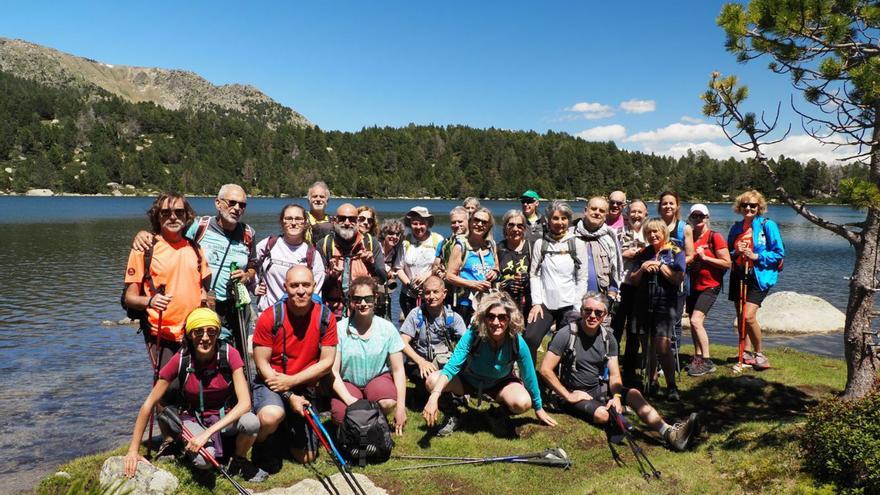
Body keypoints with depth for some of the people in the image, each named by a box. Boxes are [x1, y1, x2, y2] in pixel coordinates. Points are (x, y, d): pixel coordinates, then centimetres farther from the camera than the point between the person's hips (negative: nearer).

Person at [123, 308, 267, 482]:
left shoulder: (229, 354, -21)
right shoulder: (181, 361, -20)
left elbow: (245, 403, -27)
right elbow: (149, 404, -12)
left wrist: (208, 433, -34)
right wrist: (133, 451, -13)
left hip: (226, 416, 0)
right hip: (193, 419, 0)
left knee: (251, 422, -34)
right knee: (203, 460, -32)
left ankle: (239, 461, -2)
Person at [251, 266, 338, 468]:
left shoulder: (325, 317, -9)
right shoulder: (270, 317, -16)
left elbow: (326, 363, -8)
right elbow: (262, 364, -12)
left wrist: (291, 381, -18)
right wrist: (289, 396, -19)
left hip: (304, 388, 3)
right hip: (271, 384, -3)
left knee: (306, 457, 7)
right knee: (272, 415, -38)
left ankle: (287, 430, 40)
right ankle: (261, 445, -1)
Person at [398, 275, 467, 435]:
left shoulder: (452, 317, 3)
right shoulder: (416, 314, 1)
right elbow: (403, 343, -7)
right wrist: (421, 361, -24)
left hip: (445, 365, 1)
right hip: (419, 364, -1)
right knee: (430, 377, -35)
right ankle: (451, 413, -19)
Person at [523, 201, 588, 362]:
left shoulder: (578, 244, 1)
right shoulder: (540, 243, 4)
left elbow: (582, 279, 1)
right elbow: (534, 275, 3)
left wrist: (577, 309, -4)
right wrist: (536, 302, -6)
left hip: (569, 306, 0)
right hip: (545, 304, 0)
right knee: (530, 339, -17)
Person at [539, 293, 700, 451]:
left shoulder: (608, 339, 2)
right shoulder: (567, 334, -15)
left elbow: (614, 375, 0)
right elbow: (545, 370, -17)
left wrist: (616, 396, -20)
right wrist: (568, 396, -17)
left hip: (599, 388, 5)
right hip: (575, 393, -5)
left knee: (634, 394, -19)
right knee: (602, 415, -32)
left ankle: (670, 433, -32)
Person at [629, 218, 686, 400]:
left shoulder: (675, 252, 0)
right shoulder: (643, 254, 12)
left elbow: (679, 279, -9)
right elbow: (633, 280, 10)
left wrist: (659, 265, -10)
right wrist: (642, 269, -8)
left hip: (665, 304, -4)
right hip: (644, 304, 5)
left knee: (663, 347, -12)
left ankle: (671, 386, 0)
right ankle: (650, 382, 24)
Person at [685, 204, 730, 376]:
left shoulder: (715, 237, -9)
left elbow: (727, 263, -13)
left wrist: (704, 257, -18)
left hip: (710, 286, -6)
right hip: (693, 285, 6)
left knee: (696, 320, -17)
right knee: (693, 322, 9)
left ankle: (707, 361, -9)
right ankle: (698, 357, 23)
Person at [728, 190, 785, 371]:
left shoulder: (767, 225, -5)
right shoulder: (736, 228, 10)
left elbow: (779, 253, -6)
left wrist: (756, 256, -16)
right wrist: (736, 252, -4)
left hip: (759, 277, -6)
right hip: (739, 275, 6)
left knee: (749, 316, -16)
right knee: (740, 317, 10)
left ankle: (759, 354, 2)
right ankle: (747, 353, 25)